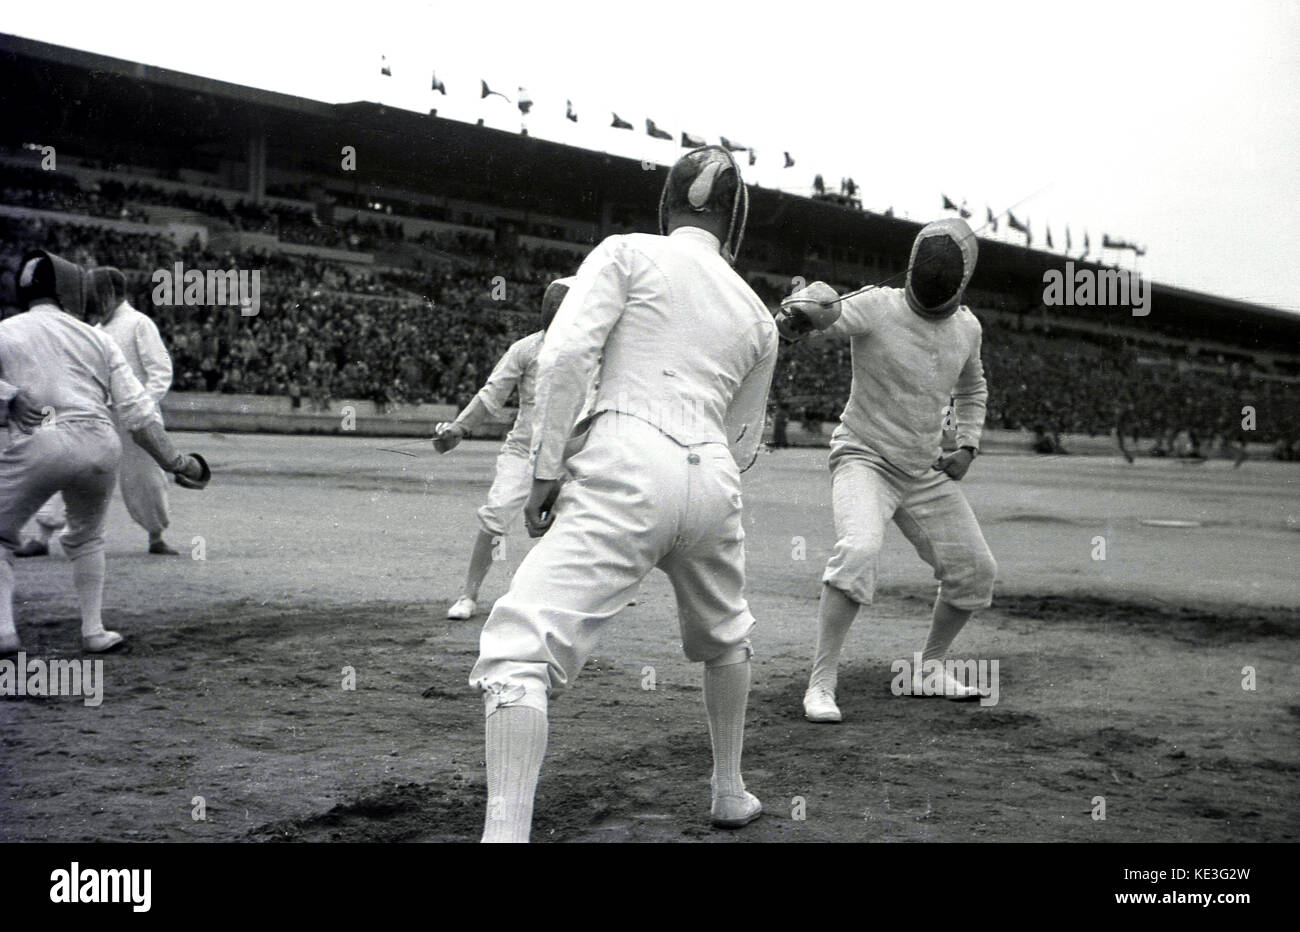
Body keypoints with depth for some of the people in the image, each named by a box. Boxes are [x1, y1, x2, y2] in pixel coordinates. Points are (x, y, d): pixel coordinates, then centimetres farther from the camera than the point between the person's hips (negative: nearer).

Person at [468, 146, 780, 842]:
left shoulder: (628, 253, 8)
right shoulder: (757, 313, 20)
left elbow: (565, 357, -8)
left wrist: (546, 471, -4)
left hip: (624, 469, -5)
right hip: (711, 480, 5)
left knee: (518, 650, -12)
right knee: (722, 637, 33)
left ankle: (505, 832, -29)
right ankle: (730, 792, 45)